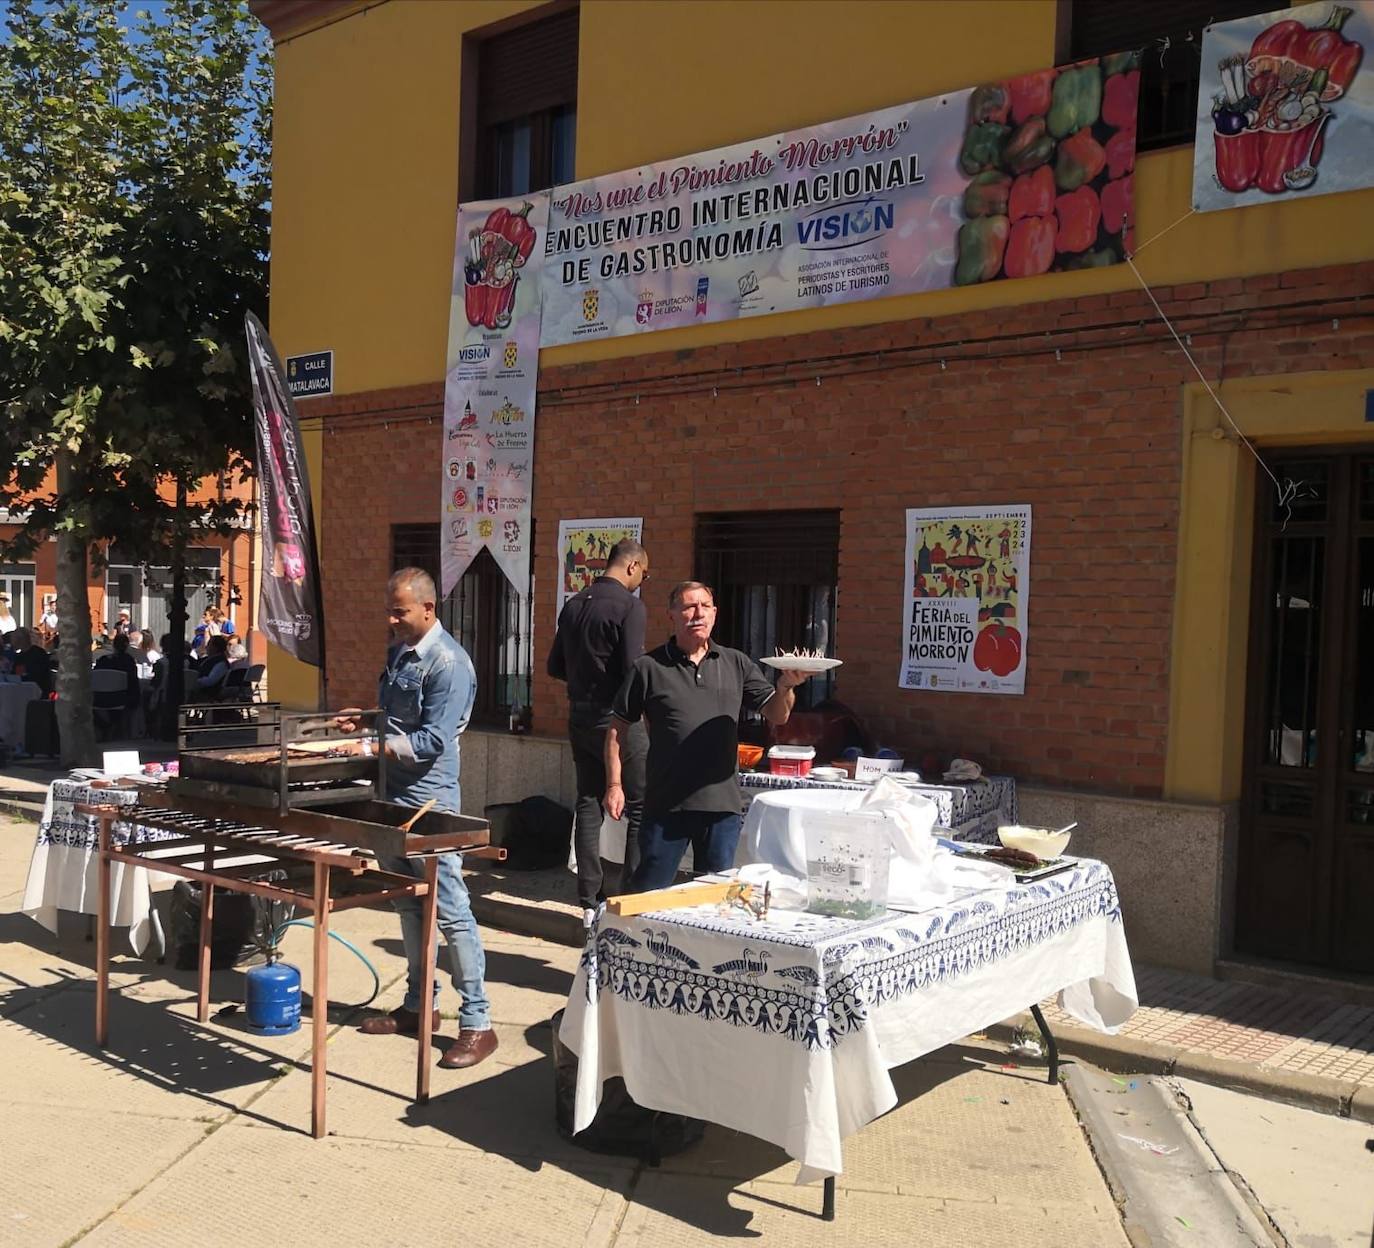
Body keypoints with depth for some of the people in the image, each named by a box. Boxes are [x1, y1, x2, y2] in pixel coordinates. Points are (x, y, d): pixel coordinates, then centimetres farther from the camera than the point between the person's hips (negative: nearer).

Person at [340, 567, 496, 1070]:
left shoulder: (448, 663, -16)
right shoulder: (398, 650, 12)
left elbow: (432, 740, -20)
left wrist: (374, 747, -23)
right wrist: (364, 720, 7)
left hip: (429, 804, -9)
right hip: (392, 796, 9)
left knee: (450, 912, -5)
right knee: (407, 905, 17)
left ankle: (477, 1024, 2)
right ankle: (418, 1005, 30)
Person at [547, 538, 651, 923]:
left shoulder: (573, 605, 8)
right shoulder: (629, 606, -14)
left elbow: (555, 666, 13)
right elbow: (633, 671, -19)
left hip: (580, 719, 7)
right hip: (617, 720, -7)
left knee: (589, 807, 11)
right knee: (640, 808, 4)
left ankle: (591, 901, 14)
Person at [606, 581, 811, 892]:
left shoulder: (736, 664, 9)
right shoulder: (649, 667, 1)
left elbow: (777, 715, 6)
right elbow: (618, 727, 4)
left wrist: (786, 686, -15)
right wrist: (614, 784, -3)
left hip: (722, 806, 3)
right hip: (665, 805, -2)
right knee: (649, 893, 4)